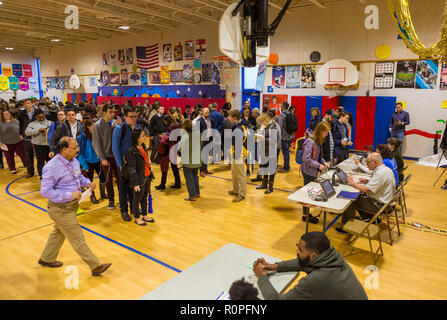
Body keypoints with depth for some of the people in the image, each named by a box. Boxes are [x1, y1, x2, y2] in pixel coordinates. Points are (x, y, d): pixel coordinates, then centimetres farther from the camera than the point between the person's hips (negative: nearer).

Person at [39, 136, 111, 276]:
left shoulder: (74, 161, 1)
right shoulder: (52, 167, -24)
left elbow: (79, 176, 18)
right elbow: (45, 191, -24)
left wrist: (87, 182, -4)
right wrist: (70, 194, -30)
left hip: (72, 205, 9)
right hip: (60, 208, -9)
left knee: (58, 232, 27)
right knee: (77, 239, 0)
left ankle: (47, 259, 49)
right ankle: (96, 267, 9)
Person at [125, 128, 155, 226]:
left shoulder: (143, 147, 5)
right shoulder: (132, 151, -20)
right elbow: (131, 169, -19)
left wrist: (150, 174, 17)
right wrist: (136, 183, -20)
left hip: (147, 177, 7)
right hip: (139, 179, -7)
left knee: (145, 197, 19)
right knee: (137, 199, 10)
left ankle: (145, 216, 34)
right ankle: (137, 218, 26)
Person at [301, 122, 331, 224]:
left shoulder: (318, 142, 6)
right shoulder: (310, 142, -22)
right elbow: (306, 159, -24)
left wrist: (324, 162, 2)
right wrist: (319, 165, -19)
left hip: (313, 171, 9)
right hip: (308, 171, -9)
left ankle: (307, 213, 27)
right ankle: (305, 215, 16)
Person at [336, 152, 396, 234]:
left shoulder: (380, 173, -26)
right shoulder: (386, 169, 5)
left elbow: (366, 189, -28)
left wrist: (353, 183, -14)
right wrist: (367, 181, 5)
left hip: (380, 205, -10)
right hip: (386, 201, 10)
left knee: (351, 201, -9)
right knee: (358, 196, 19)